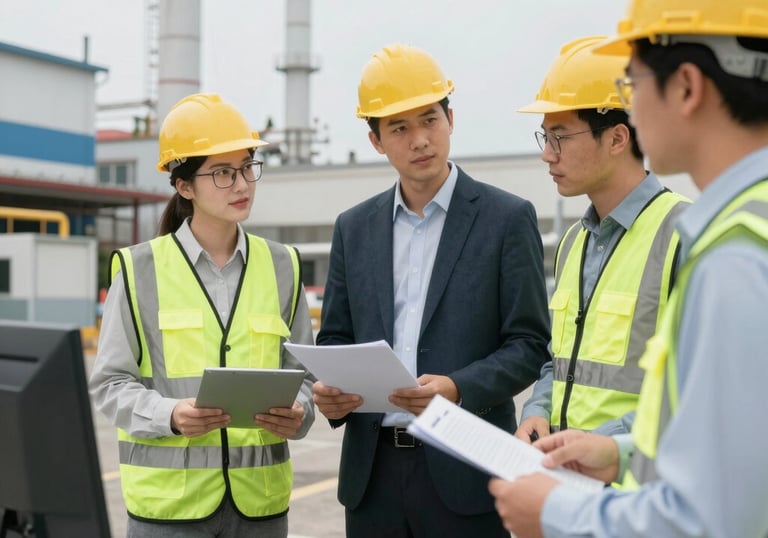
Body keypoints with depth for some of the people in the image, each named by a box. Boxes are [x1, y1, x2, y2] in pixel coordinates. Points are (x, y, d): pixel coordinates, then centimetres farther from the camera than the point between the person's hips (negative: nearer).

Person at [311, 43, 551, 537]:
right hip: (373, 470, 4)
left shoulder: (507, 218, -2)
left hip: (462, 472, -3)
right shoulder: (354, 228, 10)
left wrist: (457, 389, -20)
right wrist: (329, 391, -7)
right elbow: (334, 339, 14)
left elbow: (529, 344, -4)